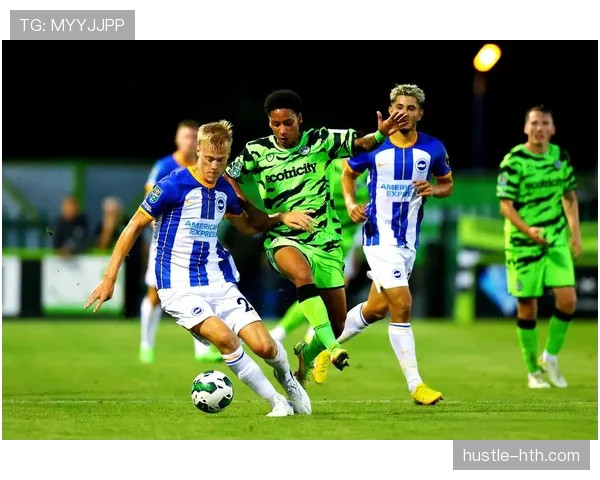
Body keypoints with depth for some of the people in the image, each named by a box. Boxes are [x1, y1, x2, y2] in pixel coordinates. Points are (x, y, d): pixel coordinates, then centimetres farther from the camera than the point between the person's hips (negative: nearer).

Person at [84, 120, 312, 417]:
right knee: (224, 336, -30)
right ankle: (277, 402, -16)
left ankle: (288, 381, 26)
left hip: (219, 282, 5)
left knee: (264, 346, -10)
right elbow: (135, 226, -5)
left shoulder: (225, 190, 6)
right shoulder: (173, 186, -12)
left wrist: (281, 217, 11)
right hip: (180, 288, -5)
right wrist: (109, 278, -6)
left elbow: (246, 226, 27)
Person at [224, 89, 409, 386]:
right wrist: (249, 209, -3)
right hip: (284, 239, -2)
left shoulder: (320, 141, -1)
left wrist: (381, 134, -22)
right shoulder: (257, 151, -2)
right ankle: (332, 348, -43)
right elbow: (227, 176, 10)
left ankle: (307, 354, 38)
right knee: (303, 274, -39)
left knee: (338, 323, 5)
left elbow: (360, 144, 0)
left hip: (324, 240, 2)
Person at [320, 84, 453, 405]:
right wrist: (350, 203, -6)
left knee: (377, 308, 15)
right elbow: (348, 173, 11)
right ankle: (415, 384, -10)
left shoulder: (433, 149, 0)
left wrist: (434, 190, -10)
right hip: (379, 235, -5)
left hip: (409, 241, 5)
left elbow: (447, 183, 13)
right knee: (402, 305, -15)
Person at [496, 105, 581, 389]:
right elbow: (505, 205, -13)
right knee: (527, 307, 2)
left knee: (567, 300, -8)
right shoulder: (513, 161, -11)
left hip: (556, 241, 4)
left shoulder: (561, 157, 5)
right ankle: (533, 371, 17)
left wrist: (575, 233, 10)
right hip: (522, 244, -4)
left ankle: (550, 357, 14)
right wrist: (527, 230, -27)